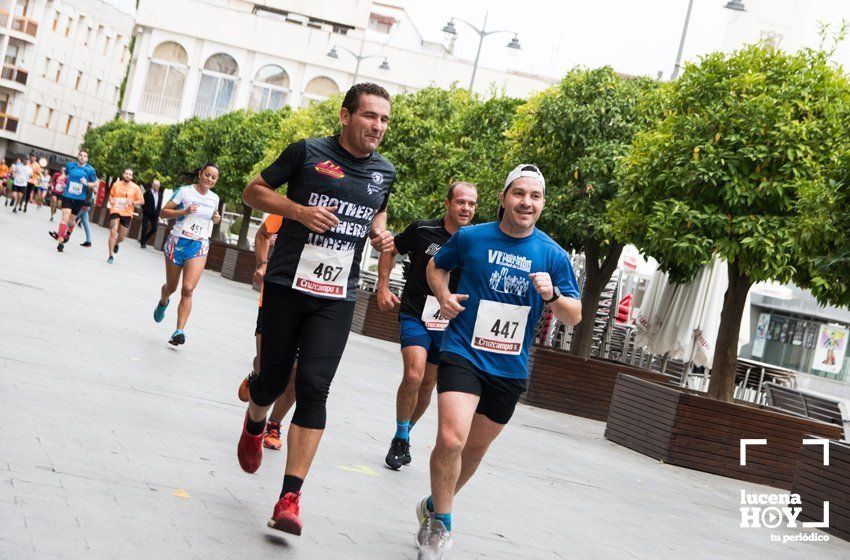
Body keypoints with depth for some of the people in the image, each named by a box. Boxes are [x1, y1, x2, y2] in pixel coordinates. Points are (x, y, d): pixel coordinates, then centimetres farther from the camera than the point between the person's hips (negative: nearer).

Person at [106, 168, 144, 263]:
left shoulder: (135, 188, -2)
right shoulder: (116, 184, 3)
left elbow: (141, 201, 2)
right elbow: (111, 195, 19)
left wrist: (133, 203, -17)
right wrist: (110, 201, -2)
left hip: (127, 214, 1)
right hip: (115, 211, -1)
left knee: (122, 236, 10)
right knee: (113, 232, -16)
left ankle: (116, 243, 49)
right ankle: (111, 256, -9)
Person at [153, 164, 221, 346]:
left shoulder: (214, 198, 9)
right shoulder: (184, 191, -4)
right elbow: (164, 212, -4)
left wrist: (215, 219, 4)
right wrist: (184, 211, -19)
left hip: (200, 246, 2)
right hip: (178, 242, -1)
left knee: (188, 289, -16)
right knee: (171, 287, 13)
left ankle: (179, 331, -18)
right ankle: (163, 303, 50)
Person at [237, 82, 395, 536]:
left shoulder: (385, 172, 8)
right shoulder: (308, 153, -4)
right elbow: (253, 191, 2)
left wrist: (380, 234, 6)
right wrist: (298, 210, -14)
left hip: (336, 299, 2)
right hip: (287, 287, -1)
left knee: (314, 387, -12)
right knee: (273, 378, 7)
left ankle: (290, 497, -10)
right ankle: (255, 422, 46)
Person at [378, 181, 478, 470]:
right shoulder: (422, 230, -7)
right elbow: (390, 250, 9)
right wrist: (383, 288, 1)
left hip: (449, 324, 3)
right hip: (415, 316, -3)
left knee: (428, 386, 10)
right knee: (414, 374, -22)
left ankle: (405, 435, 33)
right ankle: (400, 439, -4)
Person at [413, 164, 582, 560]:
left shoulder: (553, 255, -2)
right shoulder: (470, 237, -4)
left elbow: (574, 317, 0)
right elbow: (436, 266, 16)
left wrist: (553, 295, -21)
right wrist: (443, 295, -5)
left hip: (510, 368, 3)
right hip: (463, 353, -3)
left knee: (475, 449, 16)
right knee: (451, 439, -21)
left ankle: (435, 507, 42)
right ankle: (440, 526, 0)